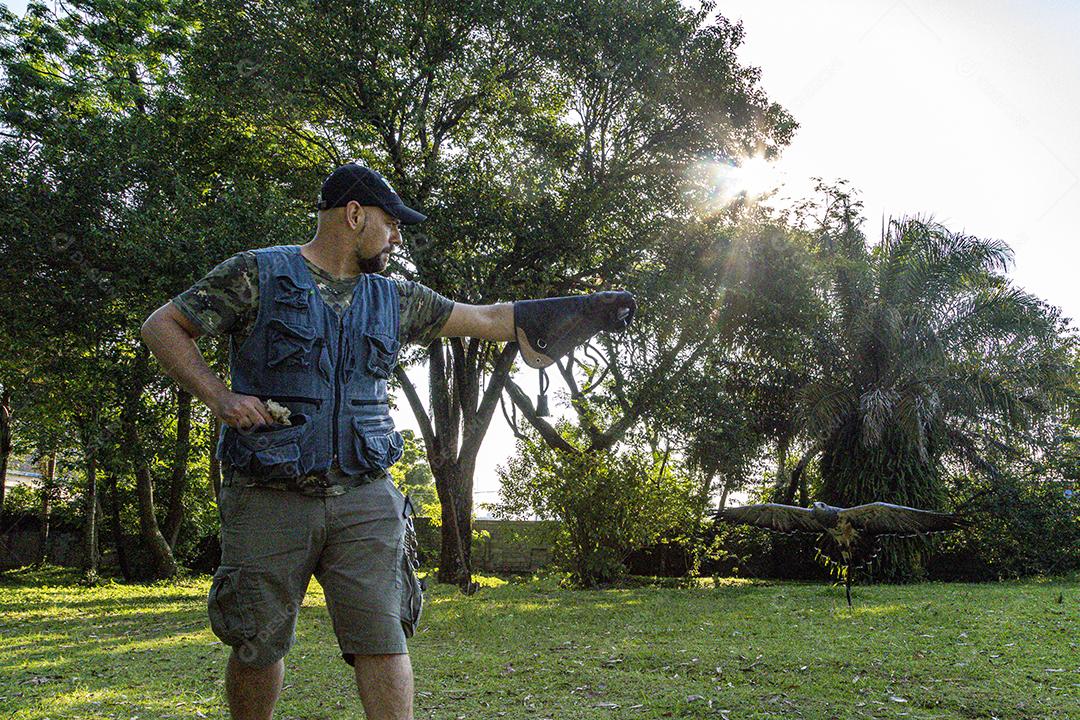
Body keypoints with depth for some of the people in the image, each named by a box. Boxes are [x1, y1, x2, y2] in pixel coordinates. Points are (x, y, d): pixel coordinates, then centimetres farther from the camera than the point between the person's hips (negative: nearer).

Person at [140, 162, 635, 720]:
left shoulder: (393, 299, 12)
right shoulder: (258, 274, 0)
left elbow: (488, 319, 17)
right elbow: (162, 326, 2)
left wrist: (589, 309, 17)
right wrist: (218, 397, -13)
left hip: (364, 500, 3)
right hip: (269, 500, -2)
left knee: (382, 638, -4)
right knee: (258, 644, 9)